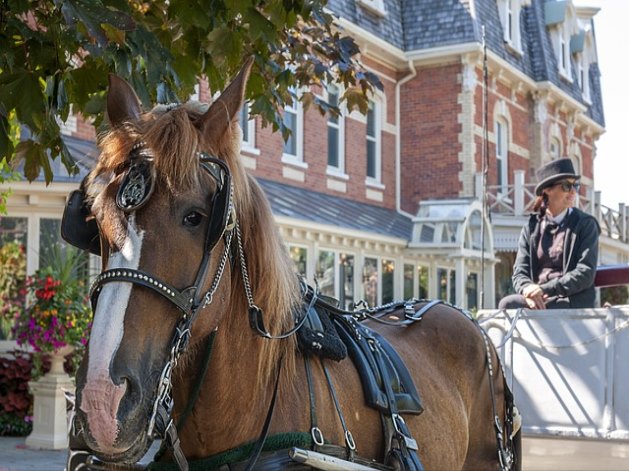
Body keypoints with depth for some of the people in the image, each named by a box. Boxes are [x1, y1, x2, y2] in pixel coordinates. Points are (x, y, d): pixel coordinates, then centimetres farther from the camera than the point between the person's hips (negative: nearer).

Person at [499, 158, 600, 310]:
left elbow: (585, 274, -7)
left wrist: (545, 289, -19)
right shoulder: (531, 227, 13)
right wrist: (527, 289, -19)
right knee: (506, 304, -29)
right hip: (537, 298, 4)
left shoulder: (586, 224, 4)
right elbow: (520, 271, 7)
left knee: (509, 304, -28)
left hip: (573, 302, -4)